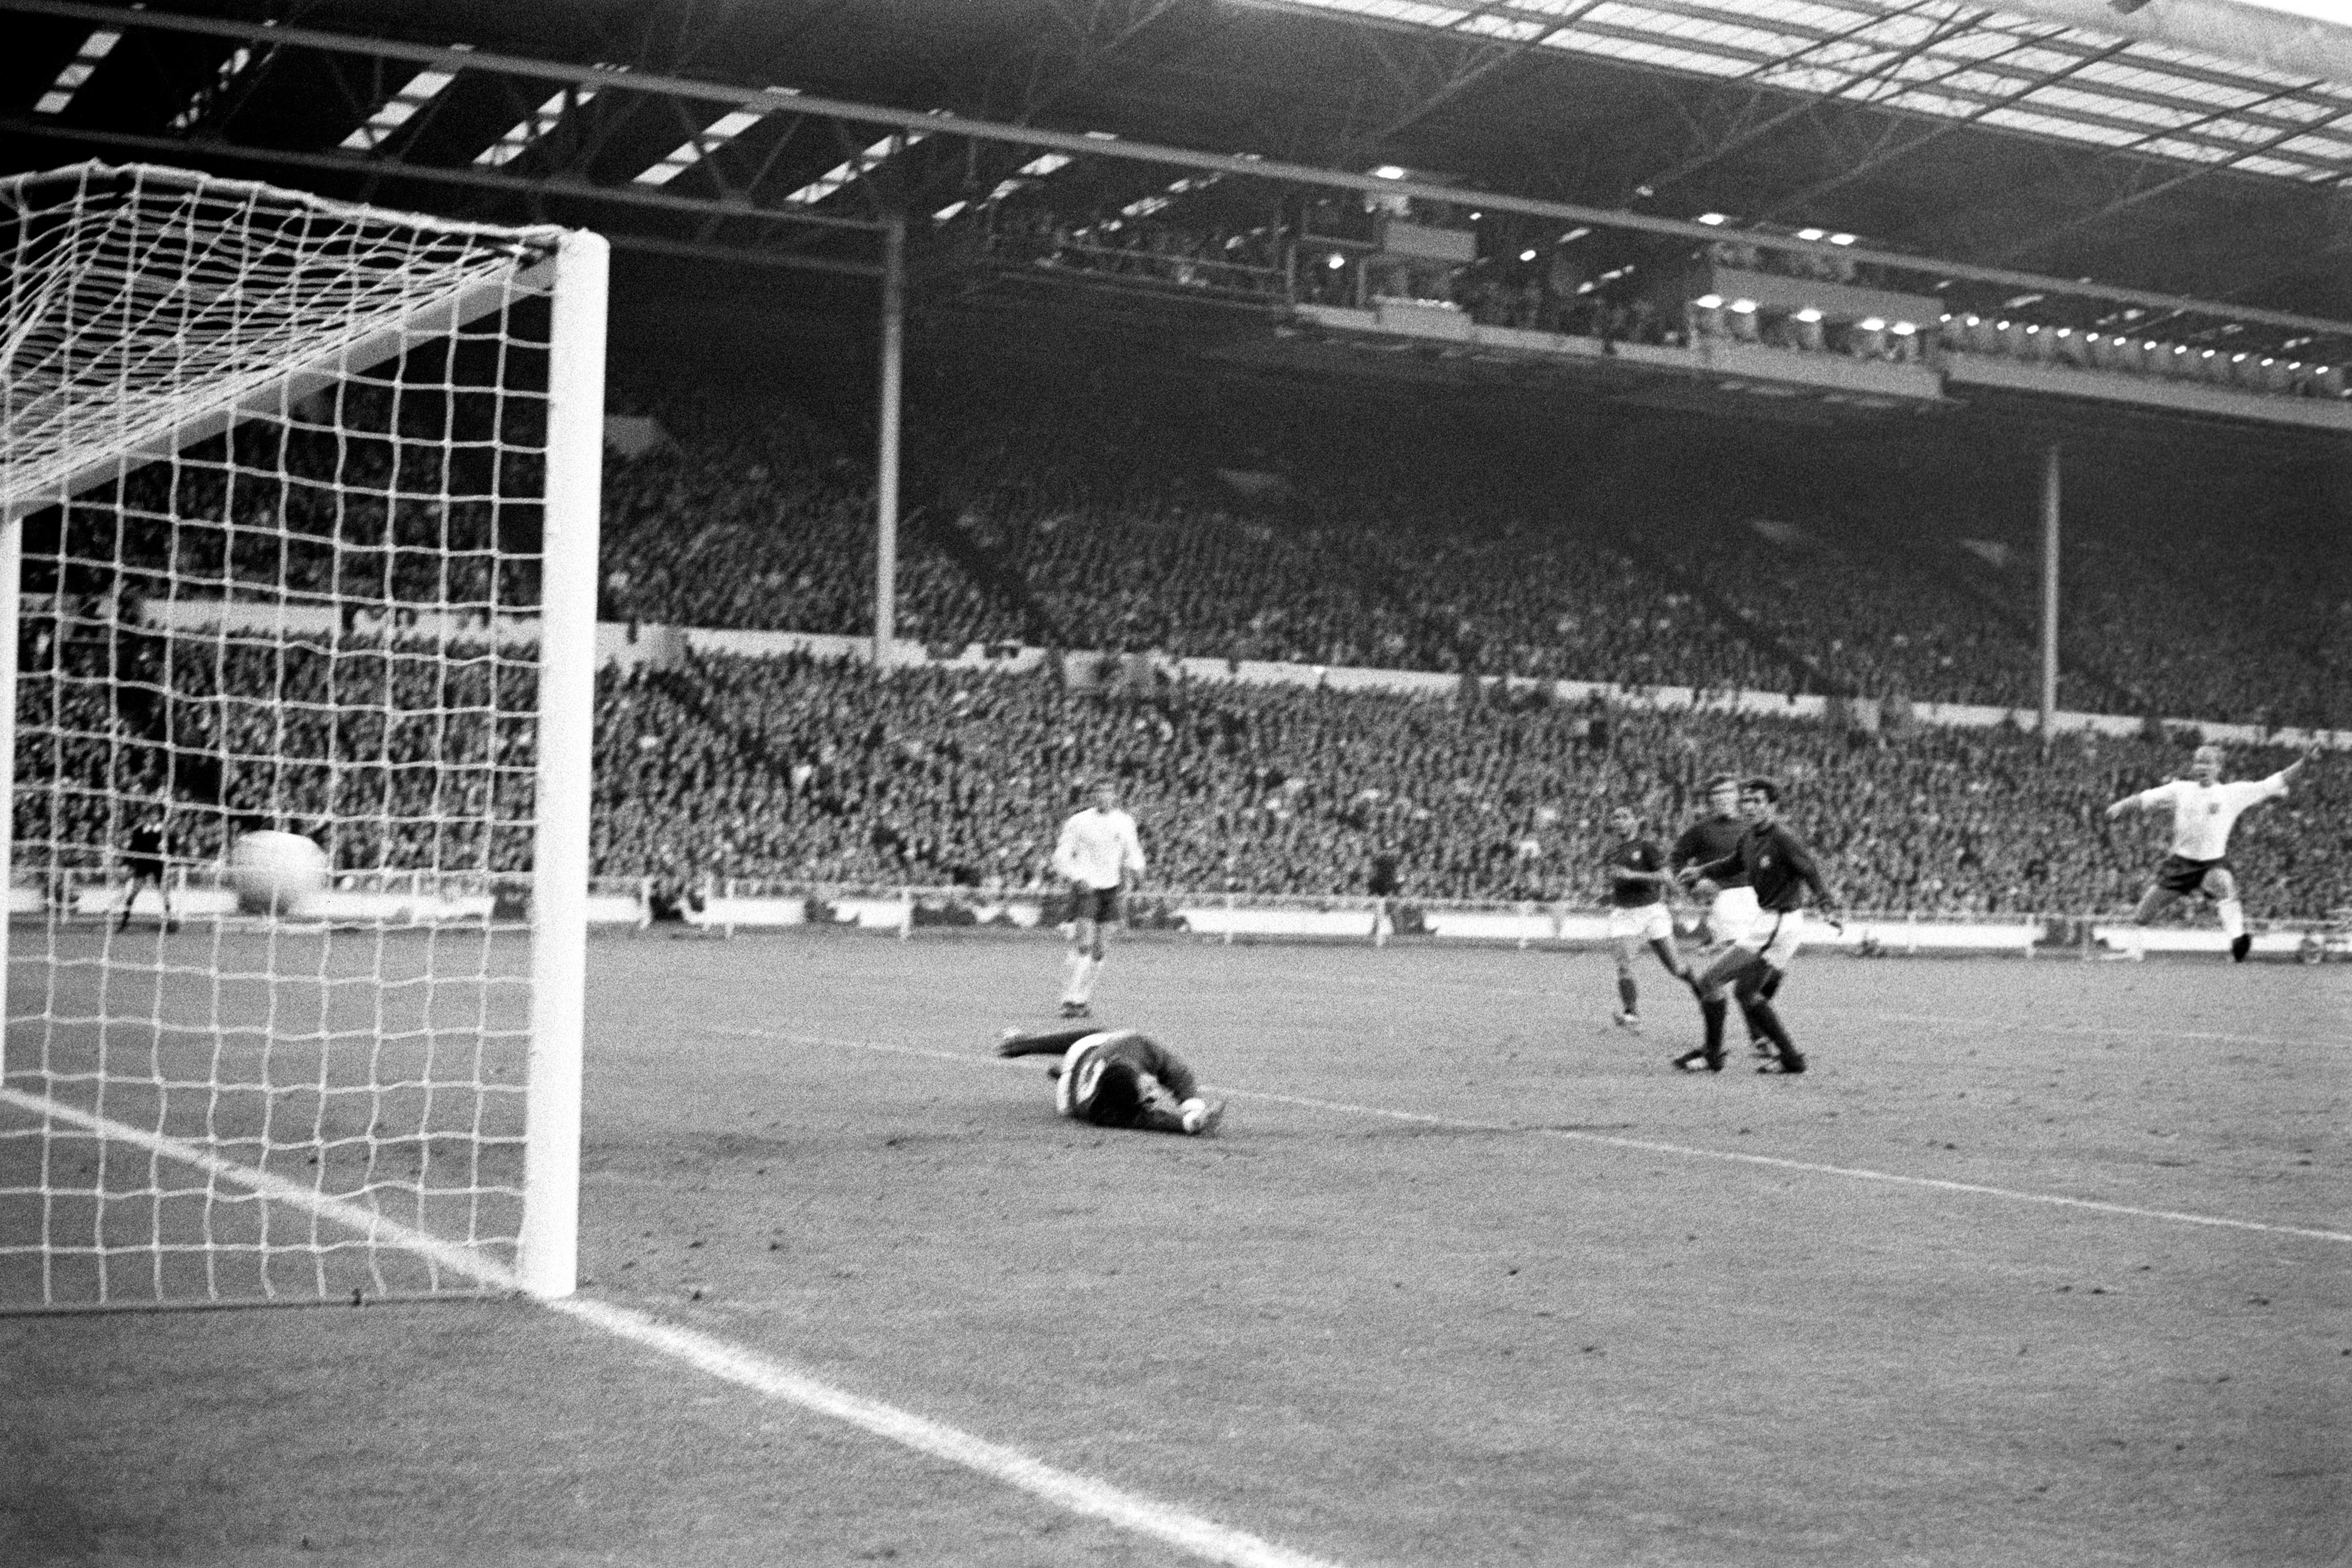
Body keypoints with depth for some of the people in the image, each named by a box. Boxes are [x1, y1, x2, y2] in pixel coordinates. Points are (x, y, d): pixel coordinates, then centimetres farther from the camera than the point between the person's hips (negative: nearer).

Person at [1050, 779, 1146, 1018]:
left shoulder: (1125, 823, 8)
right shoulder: (1079, 822, -3)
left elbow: (1133, 854, 18)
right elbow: (1061, 855, -3)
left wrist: (1131, 867, -5)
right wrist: (1076, 878, -18)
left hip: (1110, 889, 4)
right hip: (1085, 888, -4)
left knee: (1099, 949, 4)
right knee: (1083, 944, -16)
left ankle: (1082, 999, 15)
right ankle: (1071, 1000, -16)